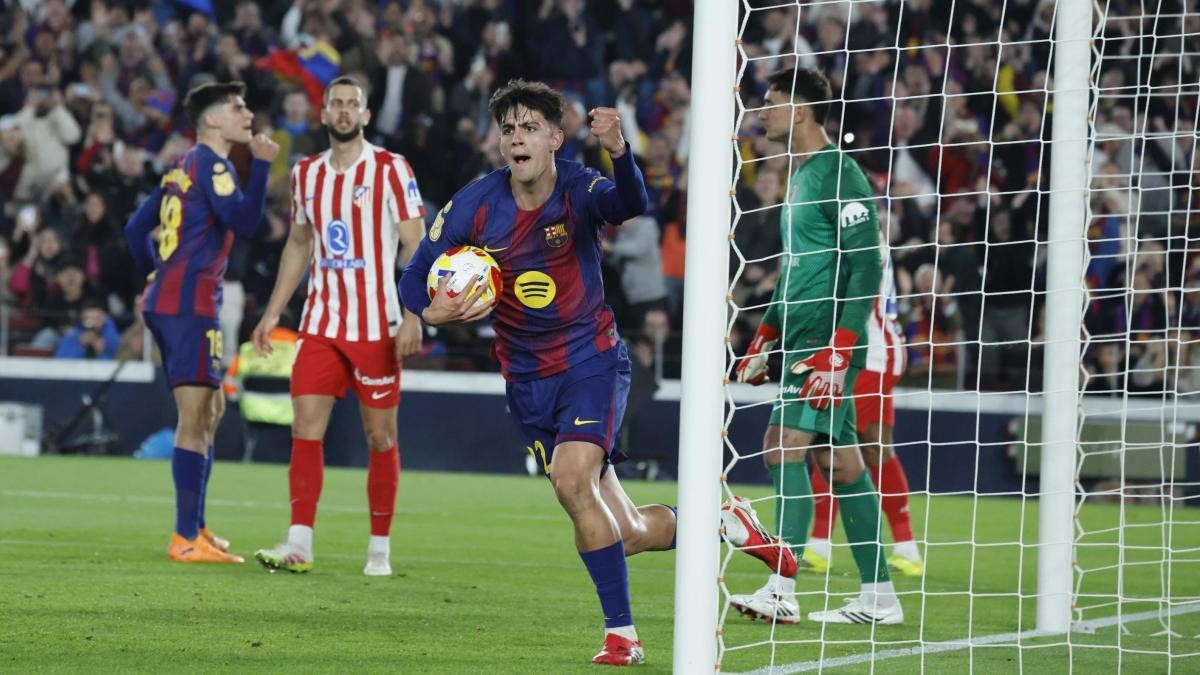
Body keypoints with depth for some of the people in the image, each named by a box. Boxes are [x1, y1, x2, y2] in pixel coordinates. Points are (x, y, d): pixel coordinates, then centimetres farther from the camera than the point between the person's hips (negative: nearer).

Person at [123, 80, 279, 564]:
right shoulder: (213, 166, -9)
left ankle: (194, 527, 23)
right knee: (195, 418, -10)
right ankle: (186, 539, -12)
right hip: (190, 305, -10)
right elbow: (244, 222, -22)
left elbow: (137, 228, 22)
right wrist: (260, 165, -21)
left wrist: (158, 279, 28)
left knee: (210, 411, 19)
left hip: (166, 301, 10)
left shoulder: (185, 167, 18)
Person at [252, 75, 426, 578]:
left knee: (380, 436, 2)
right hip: (320, 324, 4)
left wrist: (412, 316, -17)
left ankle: (380, 550, 10)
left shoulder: (390, 170, -5)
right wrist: (272, 313, 16)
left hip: (377, 326, -4)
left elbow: (415, 246, -7)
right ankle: (298, 545, -8)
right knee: (305, 428, -7)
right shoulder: (306, 174, 10)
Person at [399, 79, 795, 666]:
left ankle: (621, 632, -19)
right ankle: (725, 522, 34)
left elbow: (631, 203, -38)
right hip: (528, 379, 3)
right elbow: (414, 279, -1)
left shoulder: (578, 191, -15)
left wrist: (619, 151, -58)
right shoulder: (474, 205, -9)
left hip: (592, 359, -3)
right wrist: (434, 313, -23)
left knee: (572, 476, -30)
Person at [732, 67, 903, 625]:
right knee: (840, 462, 9)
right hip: (800, 343, 10)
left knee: (787, 448, -16)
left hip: (827, 344, -10)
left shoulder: (840, 176, -11)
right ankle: (879, 596, 12)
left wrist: (837, 350, -23)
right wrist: (763, 342, 24)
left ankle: (782, 592, -19)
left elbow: (867, 266, -17)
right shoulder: (800, 176, 18)